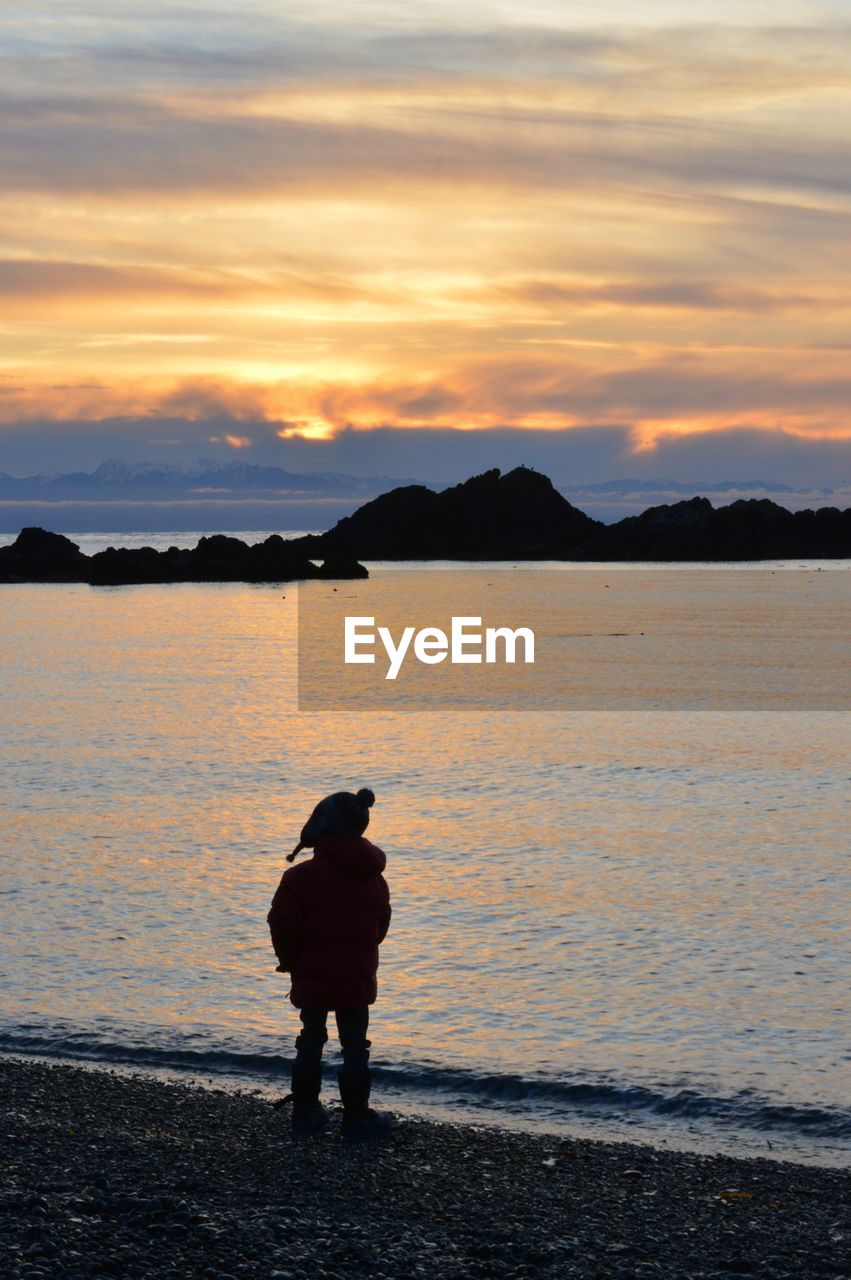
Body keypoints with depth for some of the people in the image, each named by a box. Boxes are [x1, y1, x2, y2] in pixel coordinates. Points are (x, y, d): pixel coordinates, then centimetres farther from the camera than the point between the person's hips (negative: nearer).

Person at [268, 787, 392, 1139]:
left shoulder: (304, 875, -10)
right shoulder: (374, 878, 6)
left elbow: (283, 923, -12)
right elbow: (380, 926, 13)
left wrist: (290, 960, 4)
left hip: (312, 976, -2)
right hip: (358, 977, 2)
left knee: (310, 1042, 11)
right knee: (355, 1046, 6)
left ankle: (305, 1111, 16)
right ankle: (357, 1117, 6)